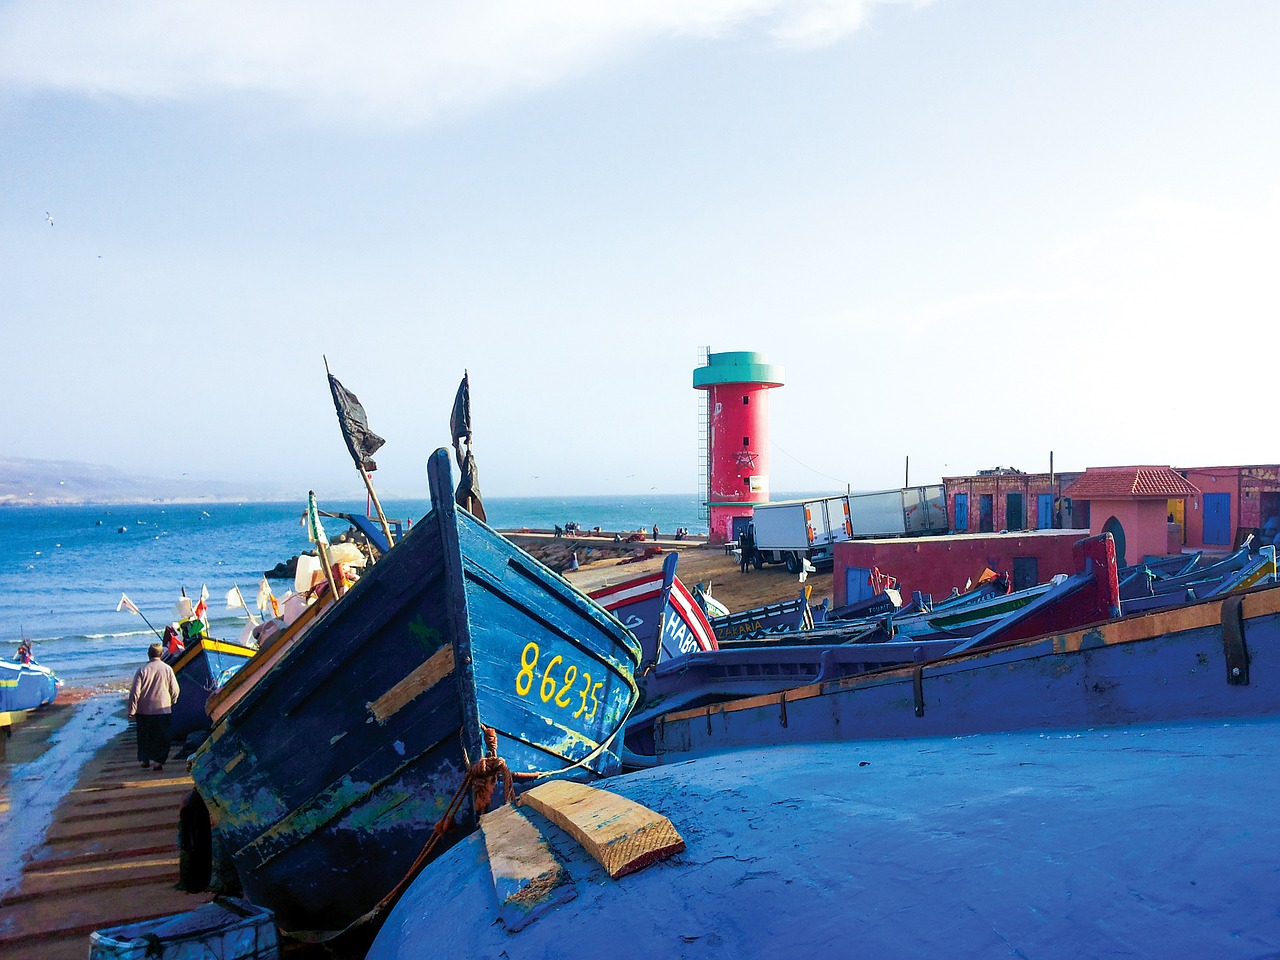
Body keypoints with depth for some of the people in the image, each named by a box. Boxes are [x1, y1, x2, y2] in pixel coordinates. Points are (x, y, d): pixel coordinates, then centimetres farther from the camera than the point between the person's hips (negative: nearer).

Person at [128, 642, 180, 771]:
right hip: (163, 709, -1)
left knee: (144, 736, 16)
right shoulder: (167, 669, -5)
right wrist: (171, 703, 19)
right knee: (162, 737, 7)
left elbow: (135, 692, -7)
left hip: (143, 711, 1)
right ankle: (158, 761, 2)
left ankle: (144, 759, 23)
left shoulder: (142, 670, -7)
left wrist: (132, 710, 0)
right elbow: (175, 690, 0)